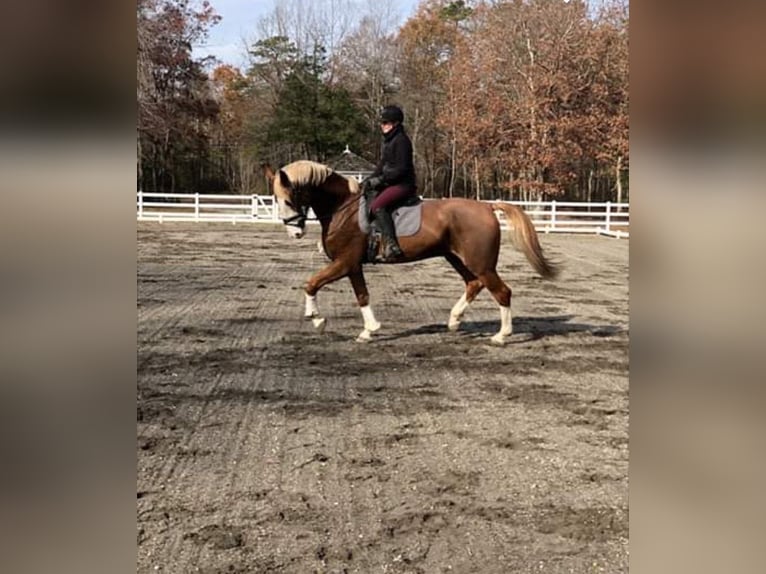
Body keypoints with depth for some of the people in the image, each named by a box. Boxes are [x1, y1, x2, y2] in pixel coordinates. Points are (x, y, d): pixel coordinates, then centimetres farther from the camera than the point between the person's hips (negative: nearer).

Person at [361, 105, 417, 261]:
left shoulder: (401, 140, -12)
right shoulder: (388, 141, 18)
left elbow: (401, 169, -19)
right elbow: (382, 166, 21)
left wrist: (379, 180, -19)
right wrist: (369, 180, 7)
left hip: (402, 184, -11)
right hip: (389, 183, 11)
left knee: (376, 206, -28)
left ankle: (391, 246, -37)